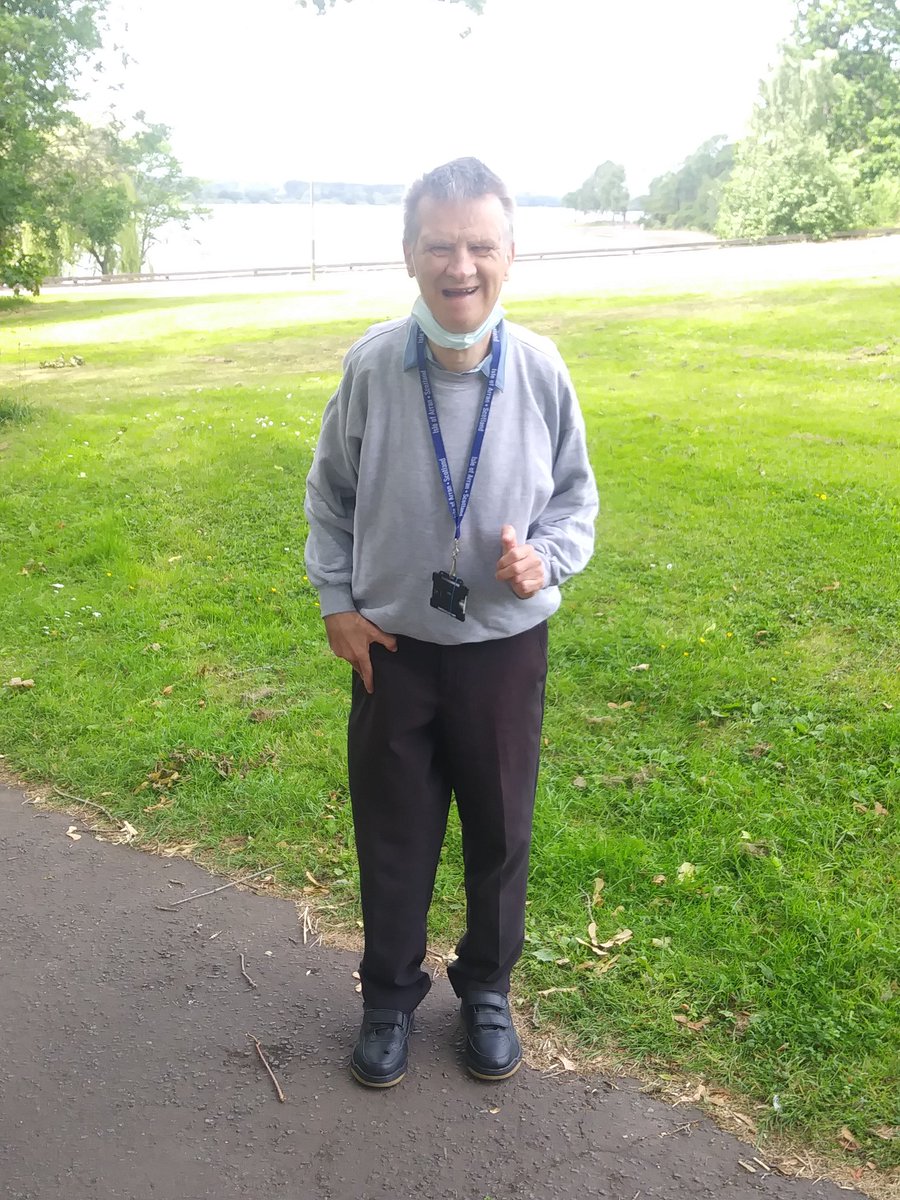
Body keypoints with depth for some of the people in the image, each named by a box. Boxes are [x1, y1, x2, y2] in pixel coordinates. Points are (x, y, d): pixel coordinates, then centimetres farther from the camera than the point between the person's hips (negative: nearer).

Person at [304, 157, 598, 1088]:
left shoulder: (540, 370, -11)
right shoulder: (371, 366, -12)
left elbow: (575, 494, 3)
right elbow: (329, 494, 3)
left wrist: (547, 557, -16)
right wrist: (336, 602, -2)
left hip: (506, 644, 1)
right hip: (392, 646, 0)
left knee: (500, 830, 16)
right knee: (392, 835, 14)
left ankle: (487, 988, 42)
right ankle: (390, 995, 39)